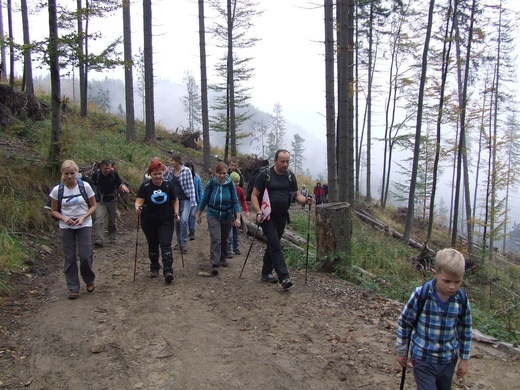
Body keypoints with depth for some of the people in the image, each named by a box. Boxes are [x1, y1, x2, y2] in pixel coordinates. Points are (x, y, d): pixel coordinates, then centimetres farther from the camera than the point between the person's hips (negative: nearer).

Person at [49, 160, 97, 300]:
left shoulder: (85, 186, -9)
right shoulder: (57, 190, -7)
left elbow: (93, 205, 0)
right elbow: (54, 211, 2)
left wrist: (83, 217, -16)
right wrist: (64, 218, -17)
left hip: (84, 225, -1)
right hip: (66, 227, 1)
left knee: (86, 256, -5)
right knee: (69, 258, 5)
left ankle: (89, 280, 24)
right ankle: (73, 288, 17)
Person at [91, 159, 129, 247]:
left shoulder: (114, 173, -7)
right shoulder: (96, 174, -10)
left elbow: (119, 183, 6)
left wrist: (123, 186, -16)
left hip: (112, 200, 2)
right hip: (101, 200, -2)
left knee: (113, 220, 12)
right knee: (99, 219, -18)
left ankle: (112, 238, 28)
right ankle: (99, 240, -22)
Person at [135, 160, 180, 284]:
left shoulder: (168, 185, 0)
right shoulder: (145, 186, -6)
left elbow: (175, 201, 11)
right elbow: (138, 201, -14)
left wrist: (176, 212, -2)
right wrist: (138, 207, -35)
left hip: (166, 221, 0)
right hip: (149, 222, 0)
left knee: (166, 245, -9)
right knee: (153, 246, 13)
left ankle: (168, 271, -15)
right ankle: (154, 268, 31)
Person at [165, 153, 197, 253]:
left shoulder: (186, 171, -11)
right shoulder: (171, 171, 4)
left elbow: (191, 186, -13)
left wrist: (193, 202, -16)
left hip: (185, 199, -5)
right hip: (175, 199, 5)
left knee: (184, 220, -17)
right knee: (176, 221, 11)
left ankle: (183, 243, -8)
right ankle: (179, 242, 26)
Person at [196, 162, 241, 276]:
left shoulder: (231, 185, -8)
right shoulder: (210, 184, -9)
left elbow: (235, 201, -5)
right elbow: (204, 200, 1)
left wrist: (237, 217, -12)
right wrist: (199, 215, 7)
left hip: (227, 216, 2)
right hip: (213, 216, -2)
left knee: (224, 239, 14)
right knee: (216, 239, -15)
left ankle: (223, 258, 35)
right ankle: (214, 264, -15)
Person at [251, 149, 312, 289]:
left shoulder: (290, 176, 5)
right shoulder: (265, 175, -9)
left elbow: (297, 194, 9)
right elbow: (254, 195, -8)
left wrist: (305, 200, -13)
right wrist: (258, 212, -21)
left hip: (282, 216, 5)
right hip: (267, 216, -5)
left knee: (272, 244, 14)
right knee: (275, 245, -13)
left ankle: (266, 273, 27)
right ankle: (284, 277, -16)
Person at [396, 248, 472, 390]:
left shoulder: (462, 300, -11)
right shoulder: (420, 296, -21)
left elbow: (465, 330, 5)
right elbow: (404, 323, -7)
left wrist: (464, 359, 11)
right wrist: (401, 351, 2)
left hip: (448, 360, 4)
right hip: (423, 359, -4)